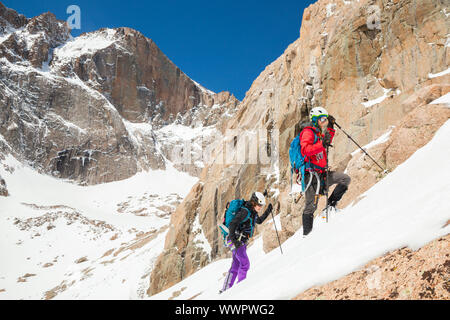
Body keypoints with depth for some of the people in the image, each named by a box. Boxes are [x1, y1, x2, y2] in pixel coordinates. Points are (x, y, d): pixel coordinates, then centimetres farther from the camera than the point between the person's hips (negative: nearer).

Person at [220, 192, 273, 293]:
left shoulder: (253, 212, 9)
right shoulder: (245, 211, -19)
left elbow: (259, 221, 29)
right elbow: (232, 224, -25)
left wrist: (267, 212, 17)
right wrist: (234, 240, -33)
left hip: (241, 242, 9)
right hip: (236, 240, -9)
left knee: (236, 266, 11)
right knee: (245, 264, -11)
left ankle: (225, 289, 16)